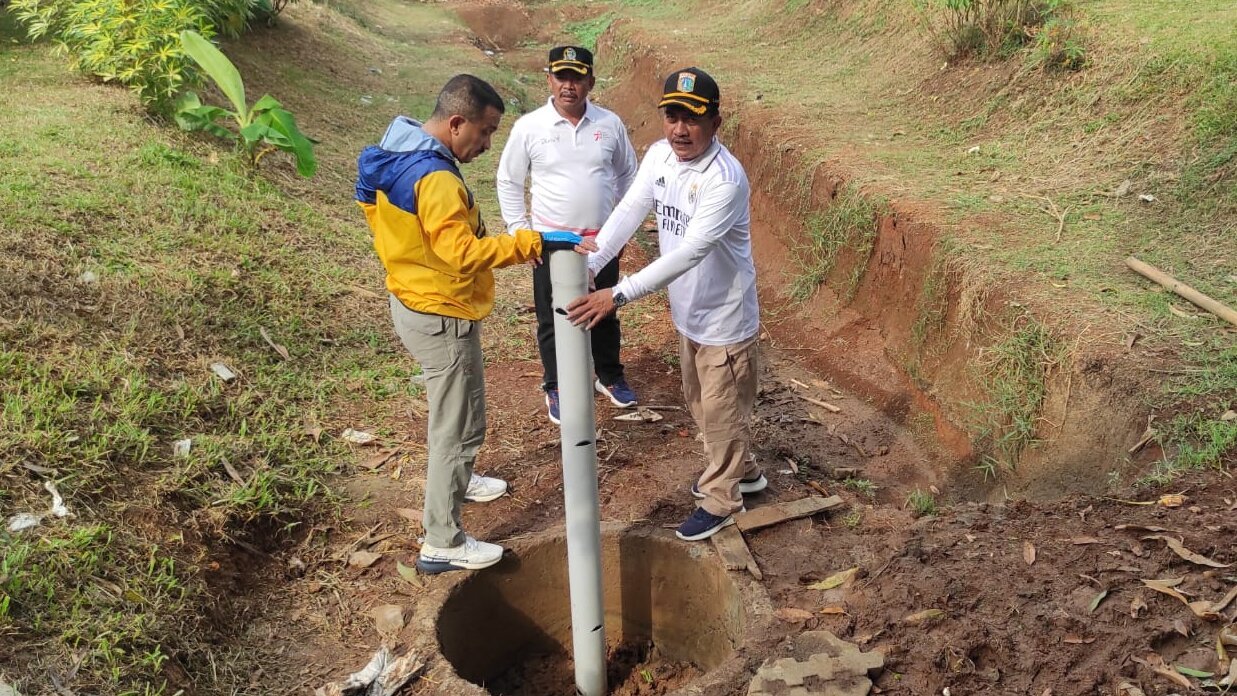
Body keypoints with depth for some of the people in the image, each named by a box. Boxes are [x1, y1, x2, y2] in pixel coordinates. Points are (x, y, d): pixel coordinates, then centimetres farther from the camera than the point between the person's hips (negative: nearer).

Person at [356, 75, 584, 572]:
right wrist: (531, 242, -32)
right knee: (459, 427, 1)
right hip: (442, 317, -10)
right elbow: (464, 253, -33)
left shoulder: (399, 156, 5)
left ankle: (456, 482, 51)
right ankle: (441, 544, 13)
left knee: (453, 411, 29)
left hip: (412, 303, 10)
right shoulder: (435, 179, -28)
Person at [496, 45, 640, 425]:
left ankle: (610, 376, 39)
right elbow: (508, 182, -1)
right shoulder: (529, 127, -9)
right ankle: (555, 387, 30)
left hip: (602, 239, 2)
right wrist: (520, 231, -5)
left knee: (605, 312, 18)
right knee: (552, 319, 10)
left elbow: (628, 174, 10)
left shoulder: (610, 124, -3)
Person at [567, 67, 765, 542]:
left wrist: (619, 294, -42)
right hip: (687, 313, 8)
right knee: (700, 402, 24)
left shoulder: (725, 179, -29)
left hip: (724, 318, -8)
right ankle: (742, 471, 47)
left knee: (721, 410, 9)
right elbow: (628, 213, -11)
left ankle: (720, 499, 31)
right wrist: (587, 264, -26)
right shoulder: (658, 155, -5)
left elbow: (689, 252, -36)